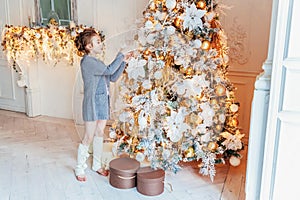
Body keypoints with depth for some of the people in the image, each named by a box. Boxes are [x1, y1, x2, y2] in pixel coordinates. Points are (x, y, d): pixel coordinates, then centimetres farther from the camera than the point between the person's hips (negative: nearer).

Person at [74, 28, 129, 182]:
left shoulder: (96, 62, 14)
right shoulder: (87, 61, -14)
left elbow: (113, 77, 11)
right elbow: (109, 70, -22)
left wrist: (123, 61, 3)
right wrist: (121, 57, -11)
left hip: (103, 102, 8)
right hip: (92, 103, -8)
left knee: (100, 134, 14)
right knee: (89, 137, -2)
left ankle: (97, 165, 28)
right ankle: (79, 168, 15)